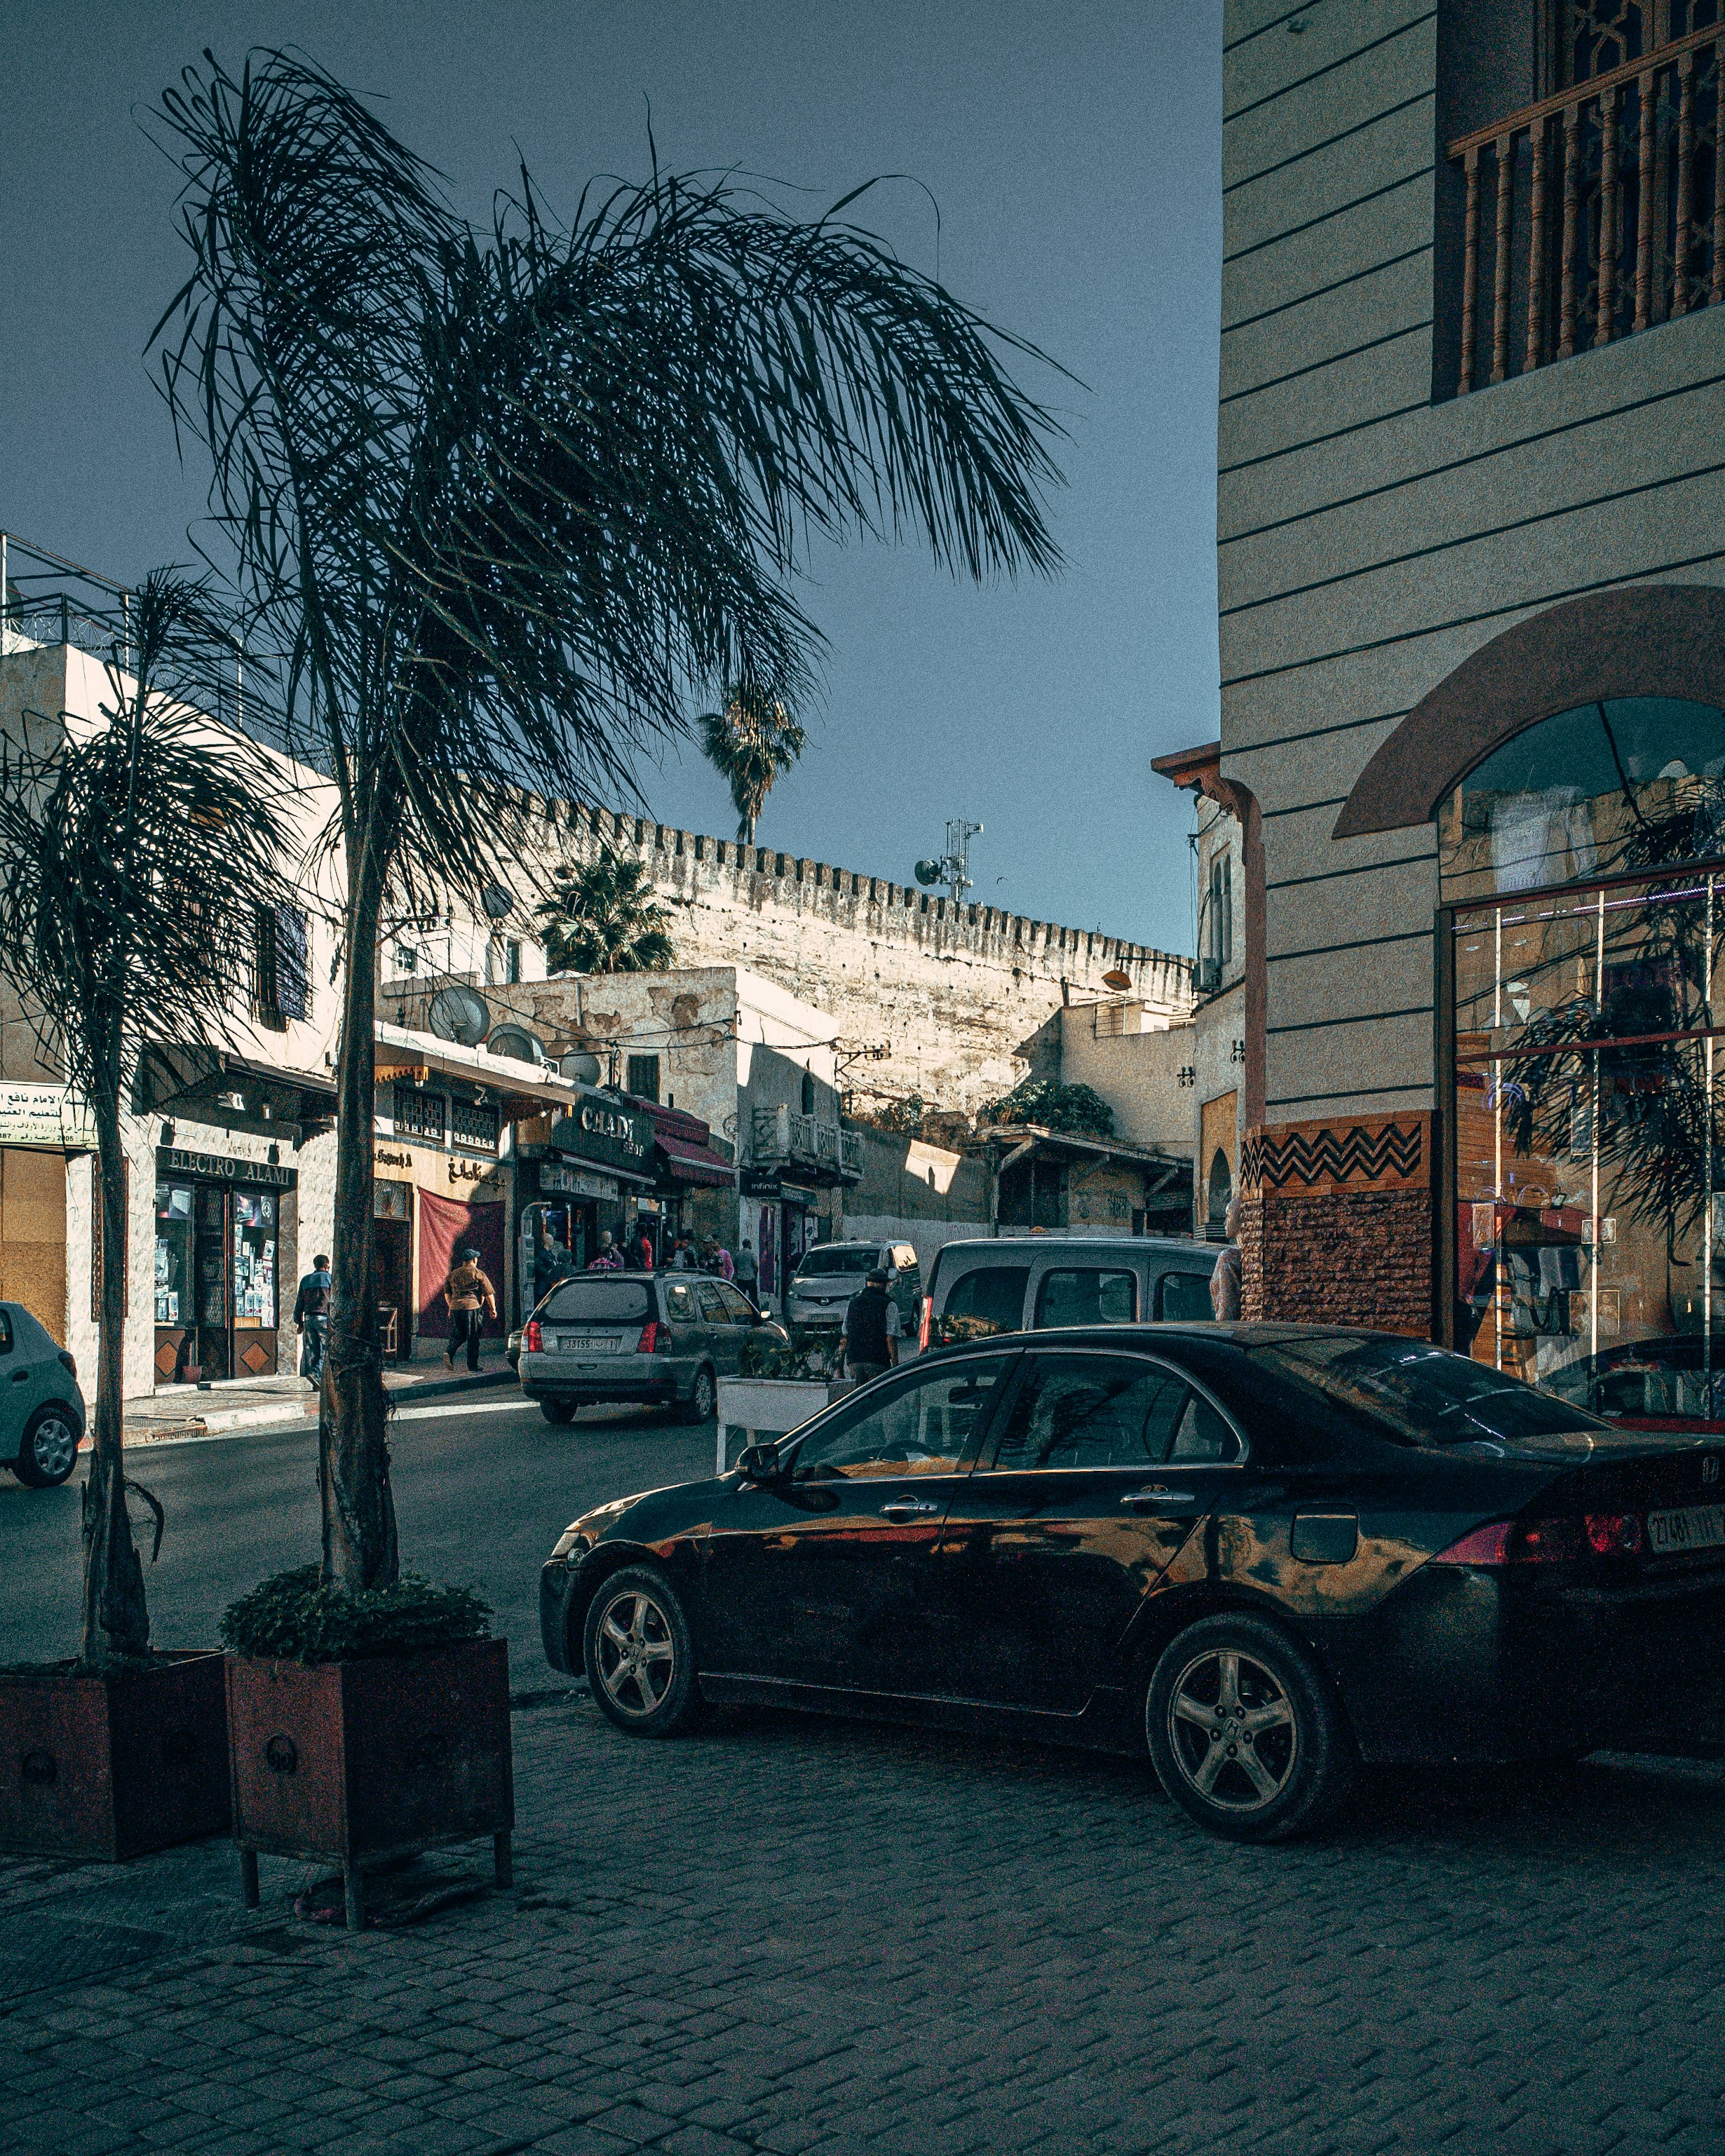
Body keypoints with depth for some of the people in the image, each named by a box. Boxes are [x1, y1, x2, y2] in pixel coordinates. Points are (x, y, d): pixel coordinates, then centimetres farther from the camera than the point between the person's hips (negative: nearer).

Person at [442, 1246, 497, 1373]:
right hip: (473, 1308, -4)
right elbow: (489, 1293, 0)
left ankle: (449, 1352, -13)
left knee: (457, 1336, 13)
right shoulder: (478, 1274, -1)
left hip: (455, 1308, 4)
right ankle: (473, 1365, 4)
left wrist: (451, 1307, 33)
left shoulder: (453, 1274, 13)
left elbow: (447, 1294, 21)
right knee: (473, 1338, 3)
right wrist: (493, 1309, 9)